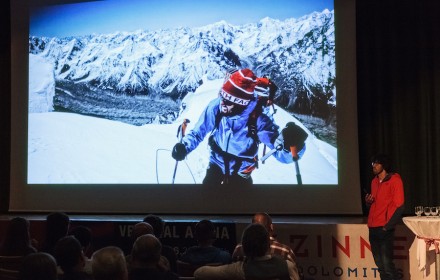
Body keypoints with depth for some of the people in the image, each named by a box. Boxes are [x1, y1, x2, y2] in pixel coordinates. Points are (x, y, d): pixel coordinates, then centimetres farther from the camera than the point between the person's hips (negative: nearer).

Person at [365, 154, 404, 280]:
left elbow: (399, 206, -9)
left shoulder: (394, 180, -6)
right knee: (379, 264, 7)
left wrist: (387, 226, -13)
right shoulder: (374, 181, 15)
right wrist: (368, 202, 2)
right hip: (373, 228, 7)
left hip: (385, 228, -7)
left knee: (387, 263, -11)